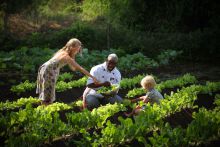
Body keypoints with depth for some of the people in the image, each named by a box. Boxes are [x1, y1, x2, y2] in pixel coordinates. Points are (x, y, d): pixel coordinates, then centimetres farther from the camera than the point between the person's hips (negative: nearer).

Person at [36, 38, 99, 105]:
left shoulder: (63, 52, 8)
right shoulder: (66, 56, -19)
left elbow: (73, 68, 14)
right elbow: (80, 68, -20)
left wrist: (72, 56, 5)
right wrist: (92, 77, -18)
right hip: (48, 72, -10)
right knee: (47, 100, -5)